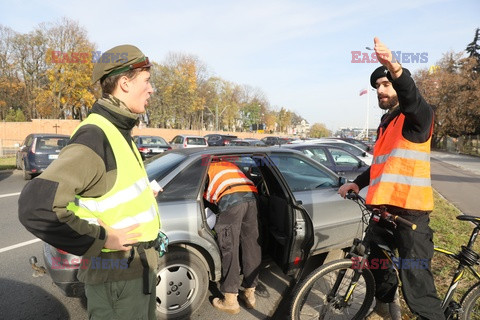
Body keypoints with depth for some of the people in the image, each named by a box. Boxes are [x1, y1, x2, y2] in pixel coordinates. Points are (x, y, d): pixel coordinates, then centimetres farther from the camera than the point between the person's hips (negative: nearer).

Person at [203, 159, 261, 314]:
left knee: (229, 249, 1)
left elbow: (206, 197, 21)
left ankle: (230, 300, 8)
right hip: (251, 197, 5)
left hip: (230, 198, -5)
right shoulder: (230, 165, 38)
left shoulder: (207, 168, 25)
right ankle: (249, 294, 23)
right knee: (251, 247, 12)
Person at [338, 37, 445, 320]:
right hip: (385, 205, 9)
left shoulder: (417, 117, -6)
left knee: (415, 280, -9)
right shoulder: (386, 122, 20)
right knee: (377, 263, 20)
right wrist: (358, 183, 10)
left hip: (411, 209, -8)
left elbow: (413, 98, -31)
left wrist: (395, 68, -50)